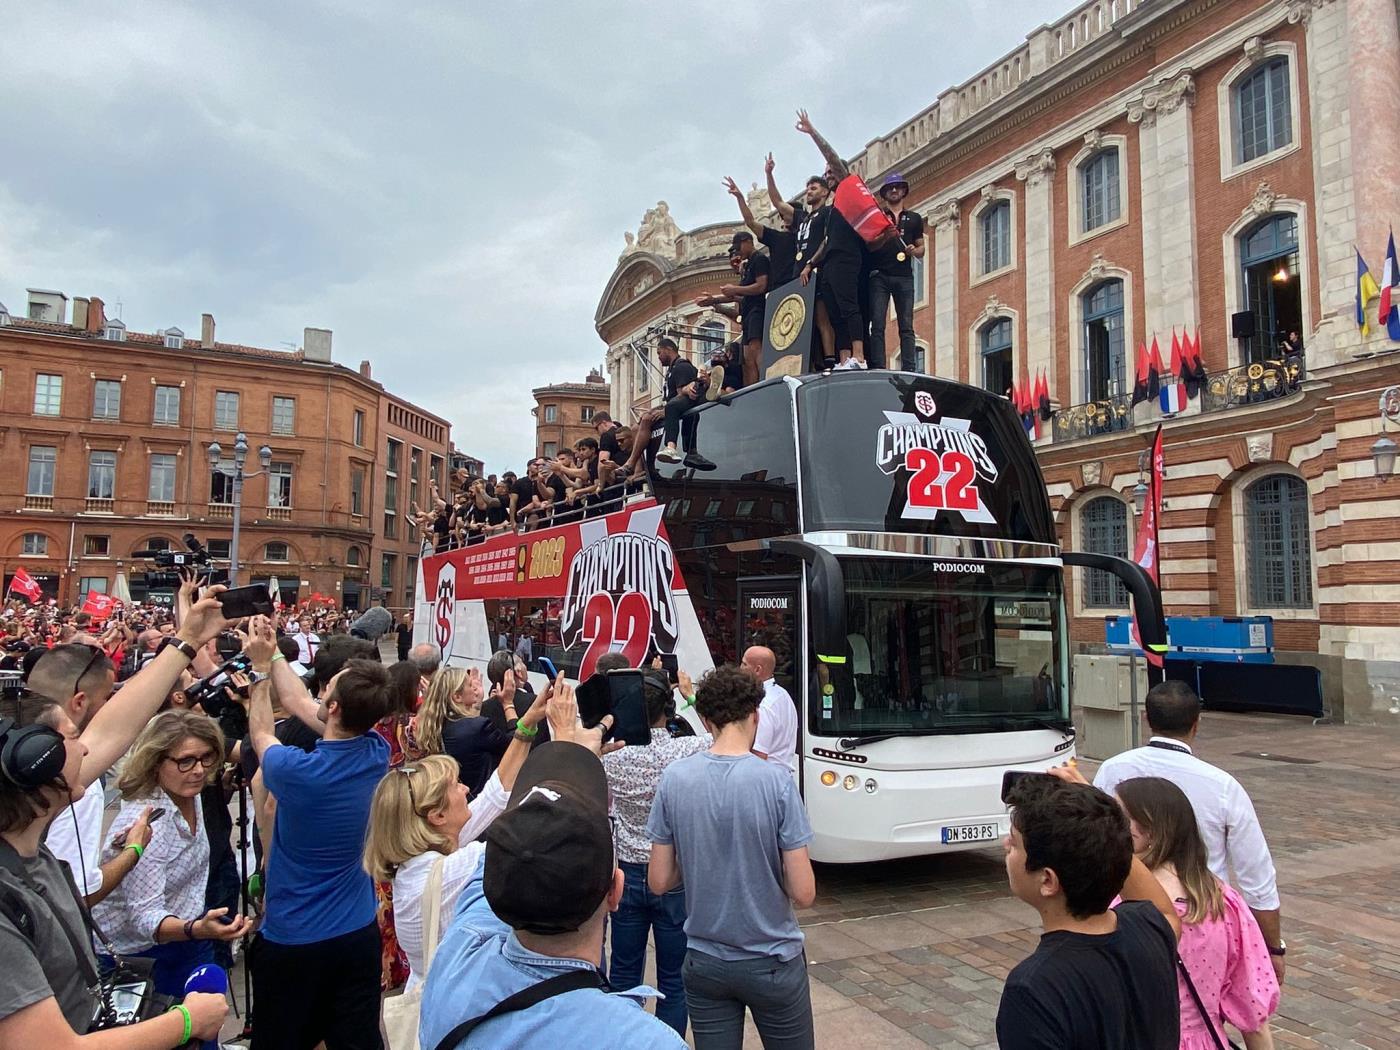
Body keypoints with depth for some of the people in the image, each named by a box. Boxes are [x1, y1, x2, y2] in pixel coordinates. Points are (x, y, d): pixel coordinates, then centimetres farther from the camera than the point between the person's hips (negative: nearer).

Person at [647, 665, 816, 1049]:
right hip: (773, 962, -2)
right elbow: (803, 894, -15)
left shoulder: (674, 778, -9)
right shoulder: (776, 780, -17)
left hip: (704, 963, 3)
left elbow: (659, 882, -3)